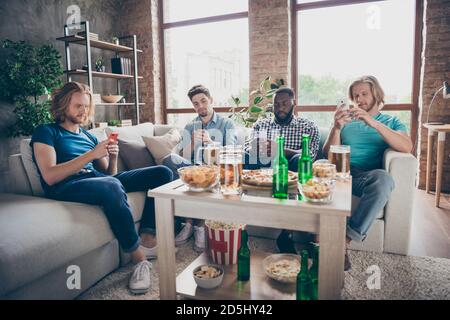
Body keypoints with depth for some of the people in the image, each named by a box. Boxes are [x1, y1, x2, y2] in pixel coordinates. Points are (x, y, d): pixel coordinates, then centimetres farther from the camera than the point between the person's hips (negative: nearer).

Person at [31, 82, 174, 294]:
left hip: (101, 180, 7)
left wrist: (113, 157, -2)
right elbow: (50, 177, -10)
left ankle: (147, 238, -17)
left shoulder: (89, 137, 26)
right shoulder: (46, 132, 7)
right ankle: (139, 258, -26)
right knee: (111, 187, -41)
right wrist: (91, 154, -14)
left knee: (162, 173, -5)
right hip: (66, 188, -7)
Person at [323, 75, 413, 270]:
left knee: (384, 178, -37)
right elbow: (328, 154, 11)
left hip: (367, 177, -1)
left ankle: (345, 239, -30)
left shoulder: (391, 122, 20)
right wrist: (336, 127, -7)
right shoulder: (347, 121, 25)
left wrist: (373, 123, -12)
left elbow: (407, 147, -3)